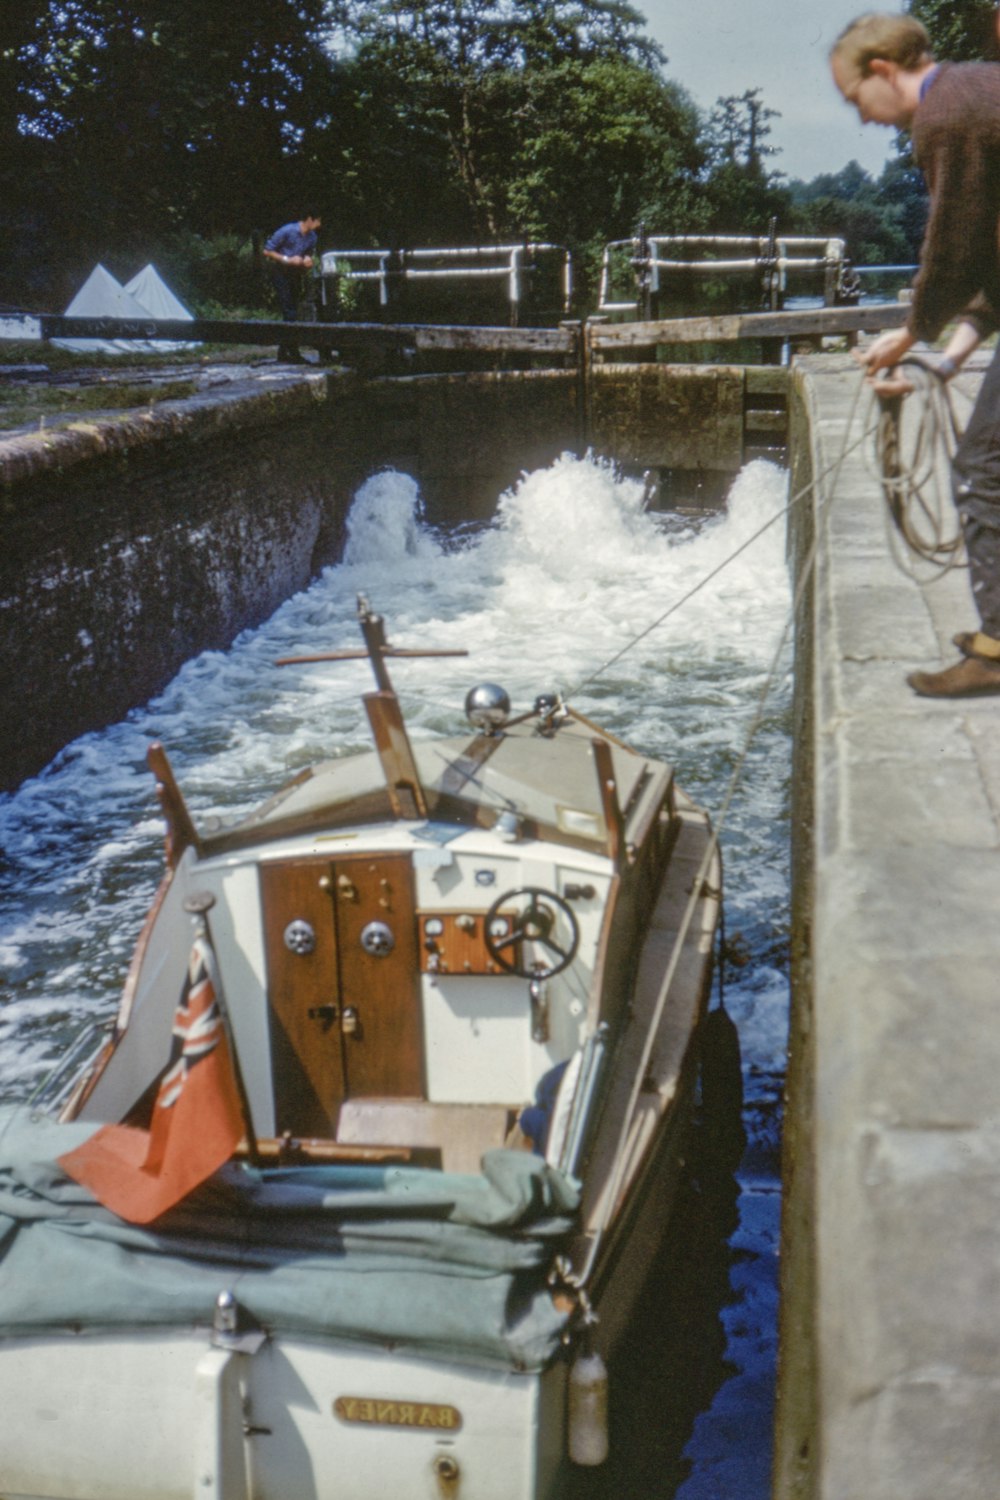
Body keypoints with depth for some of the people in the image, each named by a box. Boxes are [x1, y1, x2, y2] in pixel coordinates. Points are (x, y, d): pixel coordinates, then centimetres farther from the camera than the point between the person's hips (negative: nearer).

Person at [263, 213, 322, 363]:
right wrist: (288, 259, -18)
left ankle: (283, 352, 16)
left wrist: (308, 262, -4)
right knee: (289, 313, -14)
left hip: (295, 274, 7)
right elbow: (267, 251, -11)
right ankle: (293, 352, -14)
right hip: (280, 273, -7)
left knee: (292, 312, 8)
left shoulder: (312, 237, 5)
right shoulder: (287, 231, -15)